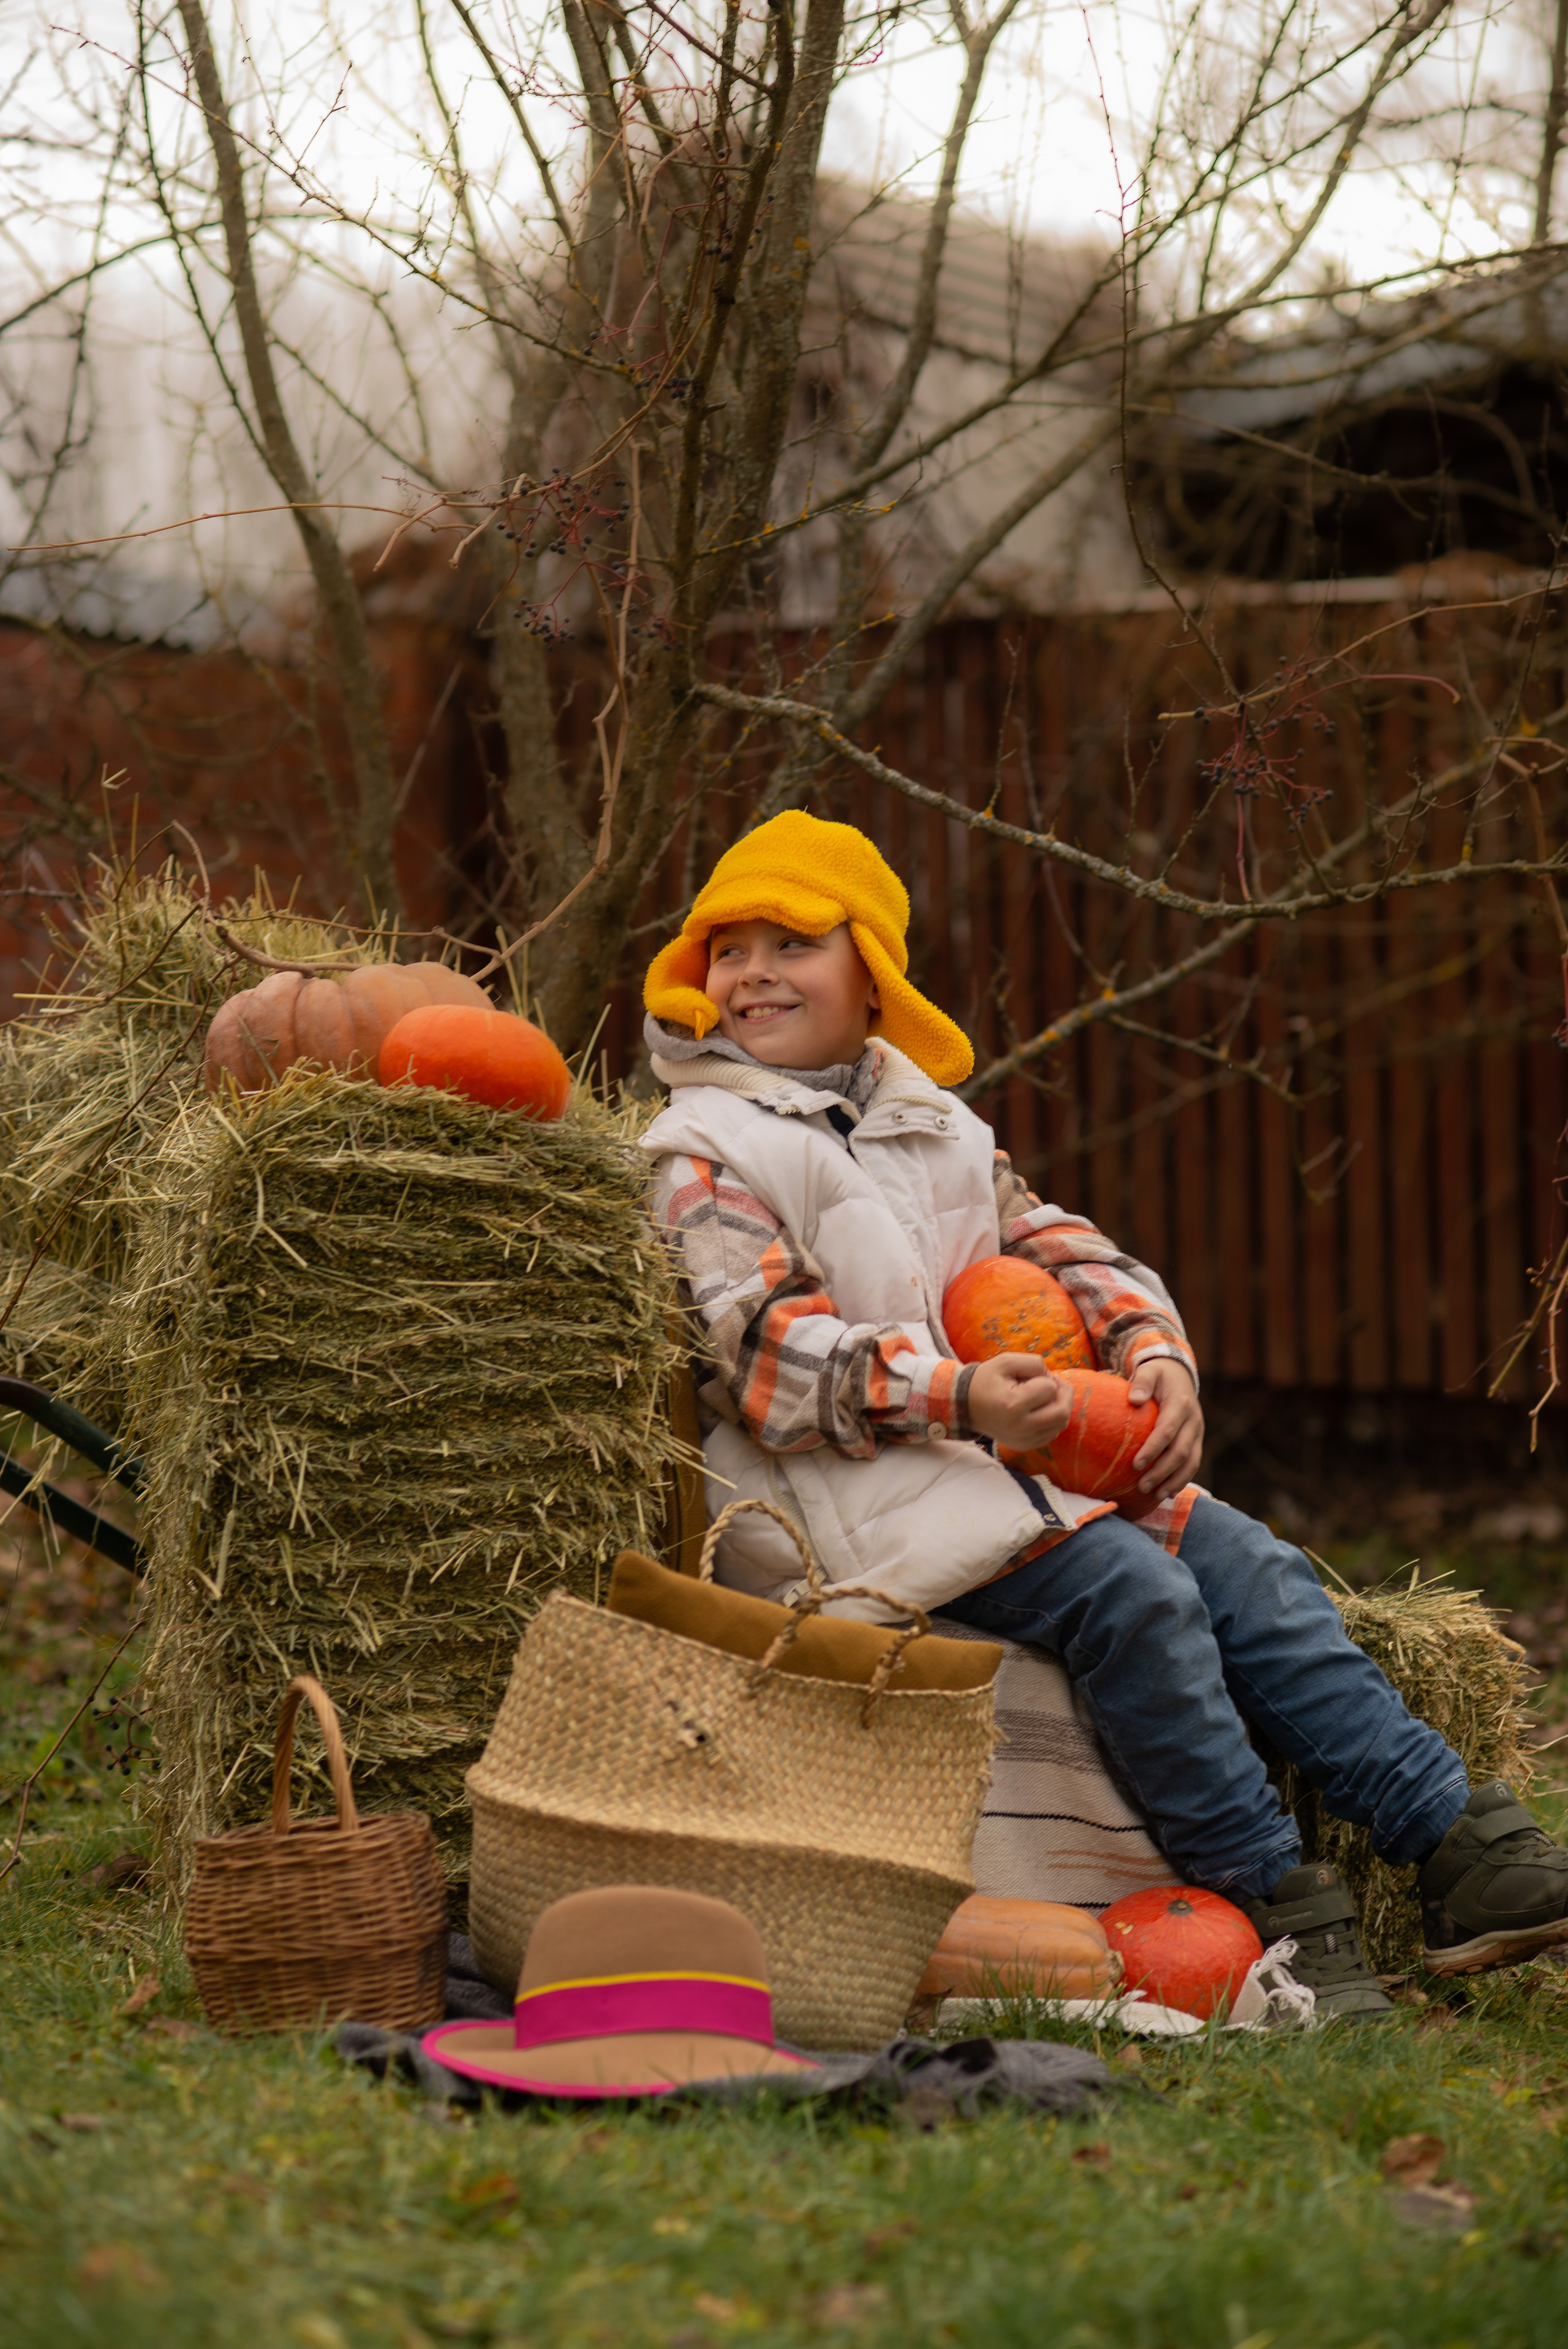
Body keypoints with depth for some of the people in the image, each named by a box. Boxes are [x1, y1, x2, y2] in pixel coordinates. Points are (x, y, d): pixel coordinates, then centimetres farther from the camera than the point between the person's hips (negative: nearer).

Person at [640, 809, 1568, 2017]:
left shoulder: (931, 1124, 21)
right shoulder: (703, 1155, -4)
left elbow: (1059, 1248, 20)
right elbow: (769, 1355, -15)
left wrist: (1155, 1353, -2)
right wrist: (958, 1398, -27)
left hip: (1016, 1454, 8)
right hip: (854, 1488, -8)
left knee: (1244, 1558, -7)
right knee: (1130, 1590, -25)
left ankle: (1461, 1845, -10)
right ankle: (1272, 1904, -19)